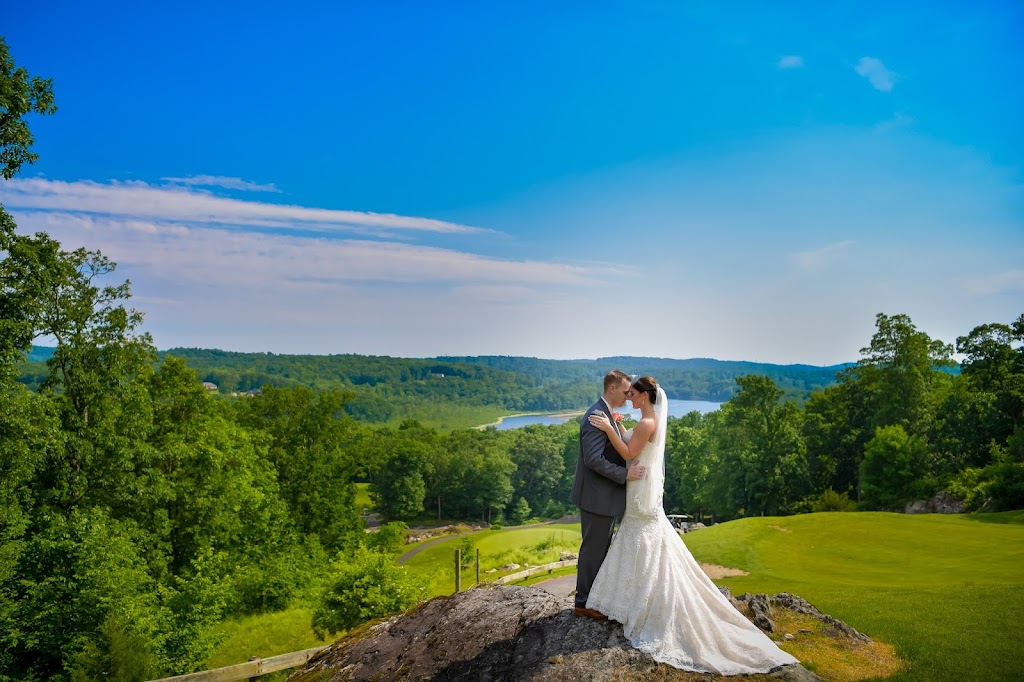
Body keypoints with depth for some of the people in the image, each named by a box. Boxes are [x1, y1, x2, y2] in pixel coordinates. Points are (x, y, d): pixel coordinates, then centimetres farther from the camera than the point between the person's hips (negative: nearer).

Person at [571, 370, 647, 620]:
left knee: (601, 548, 19)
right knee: (593, 550, 2)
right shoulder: (596, 416, -21)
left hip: (605, 496, 10)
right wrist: (625, 473, -23)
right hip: (597, 497, -10)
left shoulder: (606, 414, 12)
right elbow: (593, 459, -27)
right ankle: (584, 602, 15)